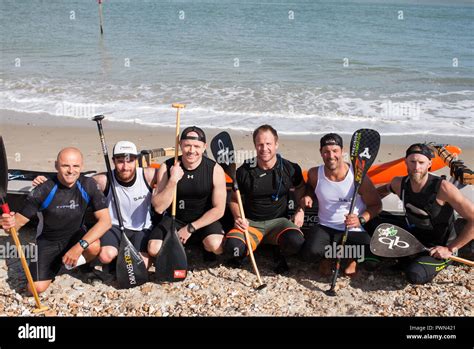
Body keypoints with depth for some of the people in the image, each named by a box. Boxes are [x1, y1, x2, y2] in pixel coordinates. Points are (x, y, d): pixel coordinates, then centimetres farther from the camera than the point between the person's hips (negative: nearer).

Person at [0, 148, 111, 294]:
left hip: (76, 236, 1)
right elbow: (20, 220, -14)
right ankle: (58, 262, 17)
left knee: (94, 247, -33)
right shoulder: (43, 191, -19)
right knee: (37, 288, -16)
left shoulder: (88, 185, -17)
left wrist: (80, 246, -33)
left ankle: (78, 263, 5)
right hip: (49, 241, 0)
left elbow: (105, 221, -22)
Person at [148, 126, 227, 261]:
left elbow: (219, 210, -9)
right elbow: (159, 208, -15)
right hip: (174, 219, 2)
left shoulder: (215, 170, -13)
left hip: (204, 220, -1)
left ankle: (206, 247, 8)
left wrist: (191, 228, -13)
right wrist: (173, 180, -27)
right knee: (154, 249, -22)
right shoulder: (167, 167, -10)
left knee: (216, 246, -31)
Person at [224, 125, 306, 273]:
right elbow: (234, 199, 9)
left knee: (296, 241, -33)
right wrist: (238, 218, -9)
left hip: (278, 221, 1)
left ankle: (279, 252, 5)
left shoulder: (290, 169, -3)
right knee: (233, 247, -31)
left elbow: (300, 188, 17)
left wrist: (301, 210, 2)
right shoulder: (244, 171, -4)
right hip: (250, 222, 0)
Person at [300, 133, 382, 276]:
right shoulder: (314, 174, -4)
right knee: (310, 253, -30)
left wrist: (361, 219, -23)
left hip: (354, 230, -1)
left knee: (371, 250, -32)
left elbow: (376, 205, -5)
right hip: (325, 227, 1)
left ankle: (351, 256, 8)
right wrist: (308, 197, -1)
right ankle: (327, 255, 11)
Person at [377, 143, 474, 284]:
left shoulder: (442, 188, -28)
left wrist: (451, 248, -22)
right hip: (413, 234, 5)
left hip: (438, 247, -5)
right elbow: (386, 188, 18)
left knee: (416, 275, -30)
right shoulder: (399, 184, -9)